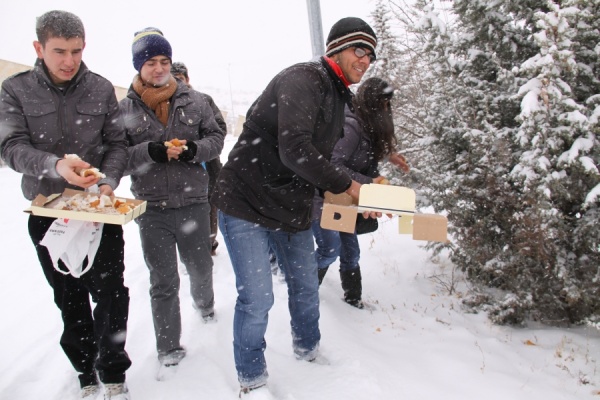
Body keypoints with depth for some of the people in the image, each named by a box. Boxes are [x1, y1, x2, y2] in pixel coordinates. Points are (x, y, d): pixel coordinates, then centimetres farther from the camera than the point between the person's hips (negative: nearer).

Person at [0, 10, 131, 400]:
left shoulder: (100, 88, -1)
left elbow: (118, 143, 2)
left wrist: (109, 182, -16)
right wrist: (54, 166, -30)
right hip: (48, 211, 1)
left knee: (111, 293, -2)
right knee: (70, 300, 11)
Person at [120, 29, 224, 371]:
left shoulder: (194, 101, 2)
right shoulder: (125, 108, -2)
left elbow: (216, 138, 6)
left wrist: (195, 149, -15)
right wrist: (150, 152, -21)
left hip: (194, 203, 2)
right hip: (152, 208, -1)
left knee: (201, 268, 20)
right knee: (163, 283, 6)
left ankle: (205, 303, 54)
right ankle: (169, 349, 22)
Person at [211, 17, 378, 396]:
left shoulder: (336, 98, 13)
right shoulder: (303, 79, -18)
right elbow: (295, 150, -31)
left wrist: (361, 191, 4)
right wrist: (347, 184, -19)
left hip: (293, 208, 9)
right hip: (246, 204, -9)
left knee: (306, 286, 18)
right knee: (257, 297, -6)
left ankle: (309, 350, 44)